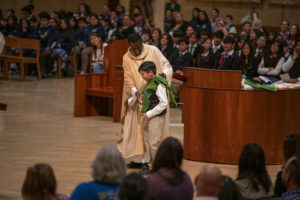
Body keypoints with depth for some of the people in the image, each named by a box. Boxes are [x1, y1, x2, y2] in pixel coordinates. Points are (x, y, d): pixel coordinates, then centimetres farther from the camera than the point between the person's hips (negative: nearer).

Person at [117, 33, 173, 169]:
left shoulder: (153, 51, -2)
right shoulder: (127, 58, 1)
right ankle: (137, 159, 9)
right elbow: (128, 80, -4)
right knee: (138, 127, 3)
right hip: (139, 99, 2)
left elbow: (167, 66, 4)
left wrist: (164, 74, -19)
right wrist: (134, 91, -23)